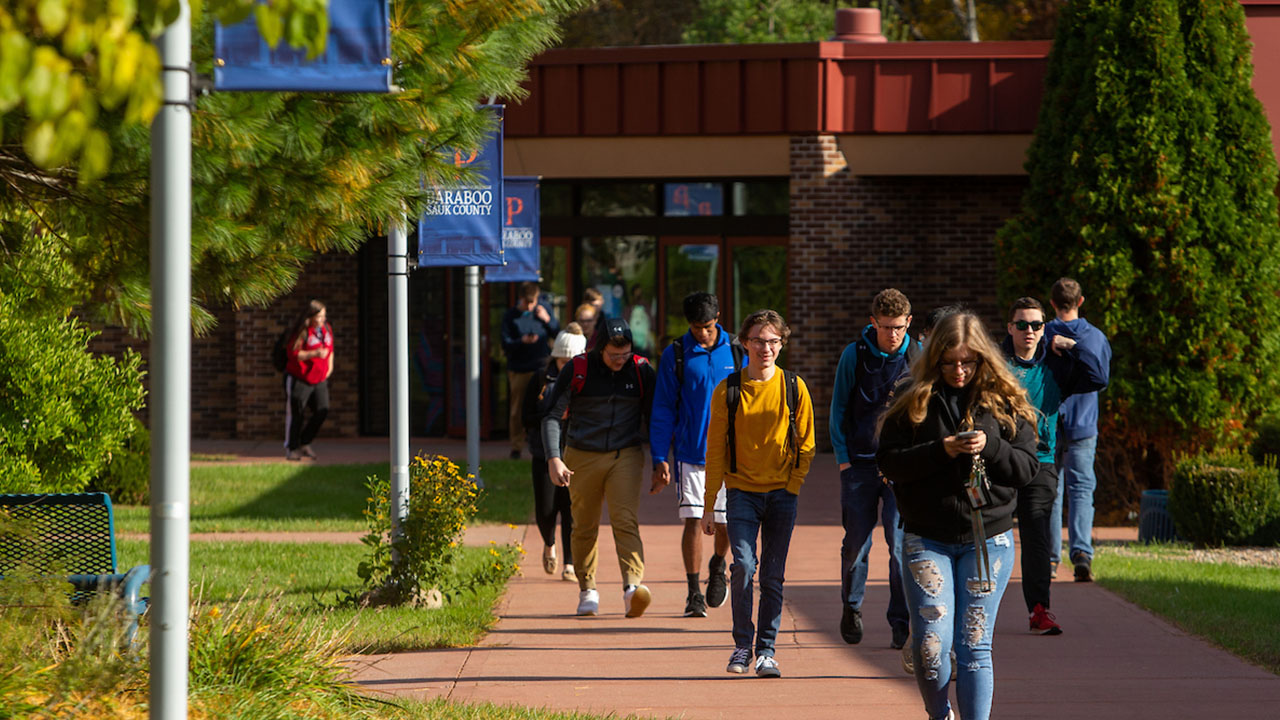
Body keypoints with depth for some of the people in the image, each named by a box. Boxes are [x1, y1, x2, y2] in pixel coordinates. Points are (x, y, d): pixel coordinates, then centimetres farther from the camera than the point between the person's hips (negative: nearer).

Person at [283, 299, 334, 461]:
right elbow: (292, 353, -18)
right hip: (299, 379, -6)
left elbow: (330, 349, 23)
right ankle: (291, 448, 14)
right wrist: (314, 354, -27)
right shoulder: (302, 332, -14)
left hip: (319, 379, 6)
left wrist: (329, 366, 12)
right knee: (296, 413, 0)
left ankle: (305, 443, 13)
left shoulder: (326, 329, 7)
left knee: (322, 411, -5)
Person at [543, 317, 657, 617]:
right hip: (583, 457, 0)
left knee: (625, 520, -17)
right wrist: (553, 459, -15)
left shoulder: (641, 370, 0)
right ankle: (587, 590, 23)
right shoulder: (577, 370, -5)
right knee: (585, 527, 7)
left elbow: (653, 417, 10)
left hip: (625, 456, 0)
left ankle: (633, 586, -30)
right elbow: (552, 415, -3)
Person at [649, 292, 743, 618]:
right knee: (693, 521, -7)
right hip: (690, 453, -1)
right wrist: (660, 459, -5)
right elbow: (662, 409, 1)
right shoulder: (675, 355, 0)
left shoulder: (736, 352, 4)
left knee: (727, 523, 3)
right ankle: (694, 594, 1)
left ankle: (717, 566, 35)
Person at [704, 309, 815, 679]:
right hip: (742, 491, -1)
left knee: (773, 576, 1)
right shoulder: (728, 390, 0)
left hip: (781, 492, 1)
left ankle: (766, 651, 10)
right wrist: (708, 506, 1)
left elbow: (806, 445, 8)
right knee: (743, 565, -15)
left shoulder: (794, 388, 1)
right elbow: (715, 450, 3)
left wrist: (791, 489, -3)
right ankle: (742, 644, -1)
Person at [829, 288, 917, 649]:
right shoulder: (854, 355, 1)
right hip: (860, 463, 0)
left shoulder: (918, 356, 2)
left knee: (901, 543, -8)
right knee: (856, 542, 5)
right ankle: (851, 606, 29)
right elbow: (839, 409, 7)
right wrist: (843, 456, 0)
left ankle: (901, 621, 0)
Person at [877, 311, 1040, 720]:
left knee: (973, 647, -2)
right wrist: (941, 451, -16)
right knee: (930, 644, -7)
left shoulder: (1005, 403, 4)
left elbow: (1027, 467, 2)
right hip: (927, 540, 0)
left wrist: (990, 448, -16)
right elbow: (888, 462, -3)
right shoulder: (912, 403, 3)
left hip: (988, 540, 0)